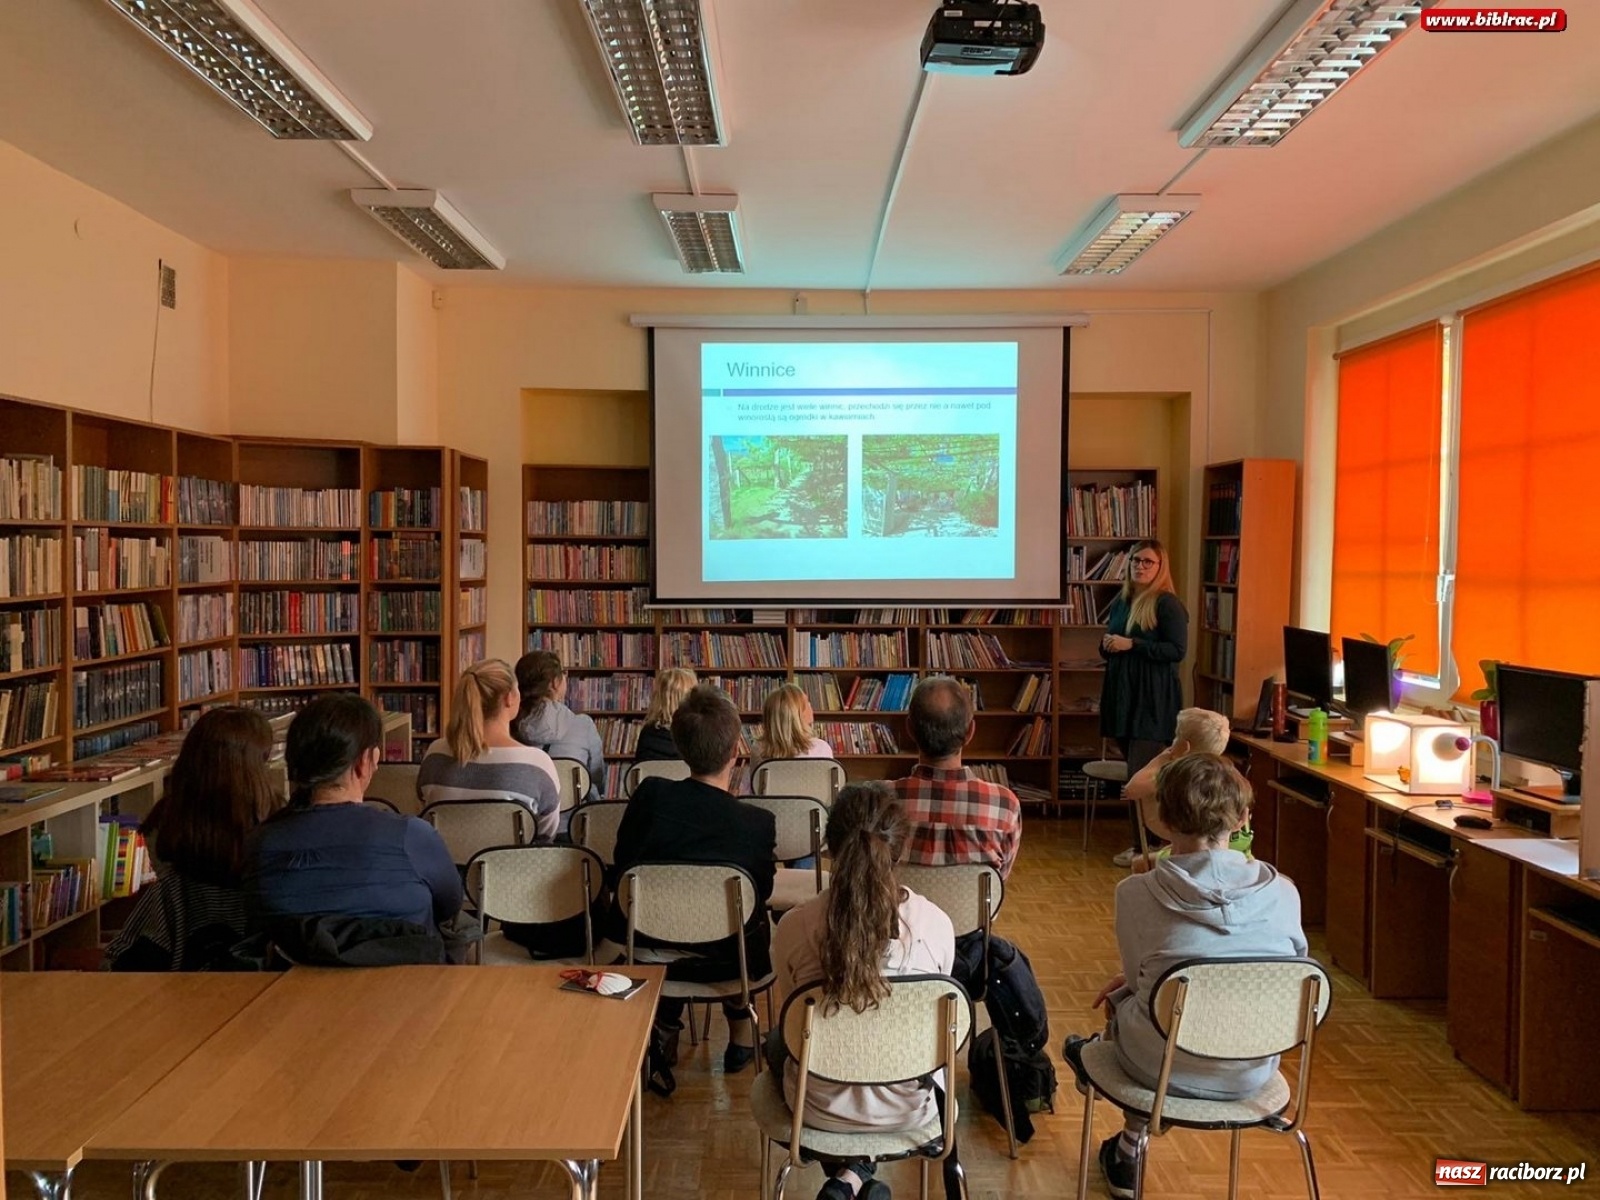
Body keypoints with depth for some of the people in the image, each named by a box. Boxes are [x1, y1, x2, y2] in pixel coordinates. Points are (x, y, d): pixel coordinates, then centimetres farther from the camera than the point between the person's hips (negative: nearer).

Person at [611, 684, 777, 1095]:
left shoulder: (649, 794, -16)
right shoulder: (758, 824, -20)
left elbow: (621, 870, -1)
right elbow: (762, 894, -2)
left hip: (647, 950, 2)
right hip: (722, 963, -2)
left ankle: (664, 1031, 31)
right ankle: (740, 1031, 40)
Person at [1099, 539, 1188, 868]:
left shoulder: (1167, 603, -8)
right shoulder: (1121, 600, 15)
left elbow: (1177, 650, -15)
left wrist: (1131, 644, -18)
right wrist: (1107, 645, 0)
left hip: (1153, 698, -7)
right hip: (1122, 692, 7)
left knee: (1140, 775, -9)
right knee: (1135, 772, 12)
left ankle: (1142, 847, -1)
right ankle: (1139, 841, 19)